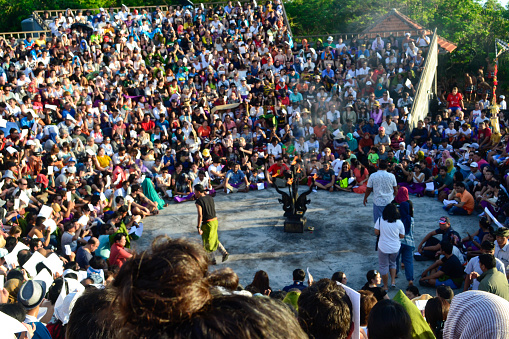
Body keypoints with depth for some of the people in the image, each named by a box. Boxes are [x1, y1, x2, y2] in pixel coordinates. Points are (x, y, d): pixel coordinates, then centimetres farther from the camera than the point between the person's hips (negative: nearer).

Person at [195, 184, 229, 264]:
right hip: (215, 221, 7)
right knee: (214, 239, 24)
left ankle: (212, 260, 20)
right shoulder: (210, 197, 6)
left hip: (207, 223, -7)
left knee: (207, 242, 10)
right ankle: (224, 252, 11)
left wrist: (198, 228, -19)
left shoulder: (198, 201, -16)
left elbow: (200, 215, -22)